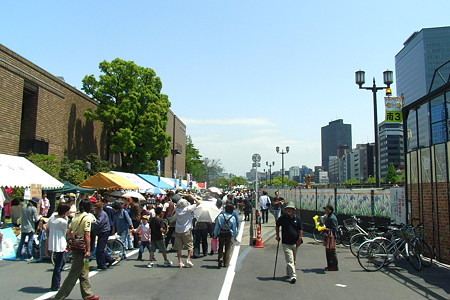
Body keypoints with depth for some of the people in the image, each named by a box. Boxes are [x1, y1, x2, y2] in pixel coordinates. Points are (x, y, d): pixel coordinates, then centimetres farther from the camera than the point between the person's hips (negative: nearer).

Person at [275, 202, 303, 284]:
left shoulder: (297, 218, 1)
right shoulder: (282, 218, -2)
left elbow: (300, 230, 6)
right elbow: (277, 226, 15)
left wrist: (299, 239, -1)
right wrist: (277, 235, 9)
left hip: (295, 243, 3)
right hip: (286, 243, -3)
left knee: (293, 260, 16)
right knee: (290, 260, -12)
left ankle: (289, 273, 34)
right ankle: (293, 276, -14)